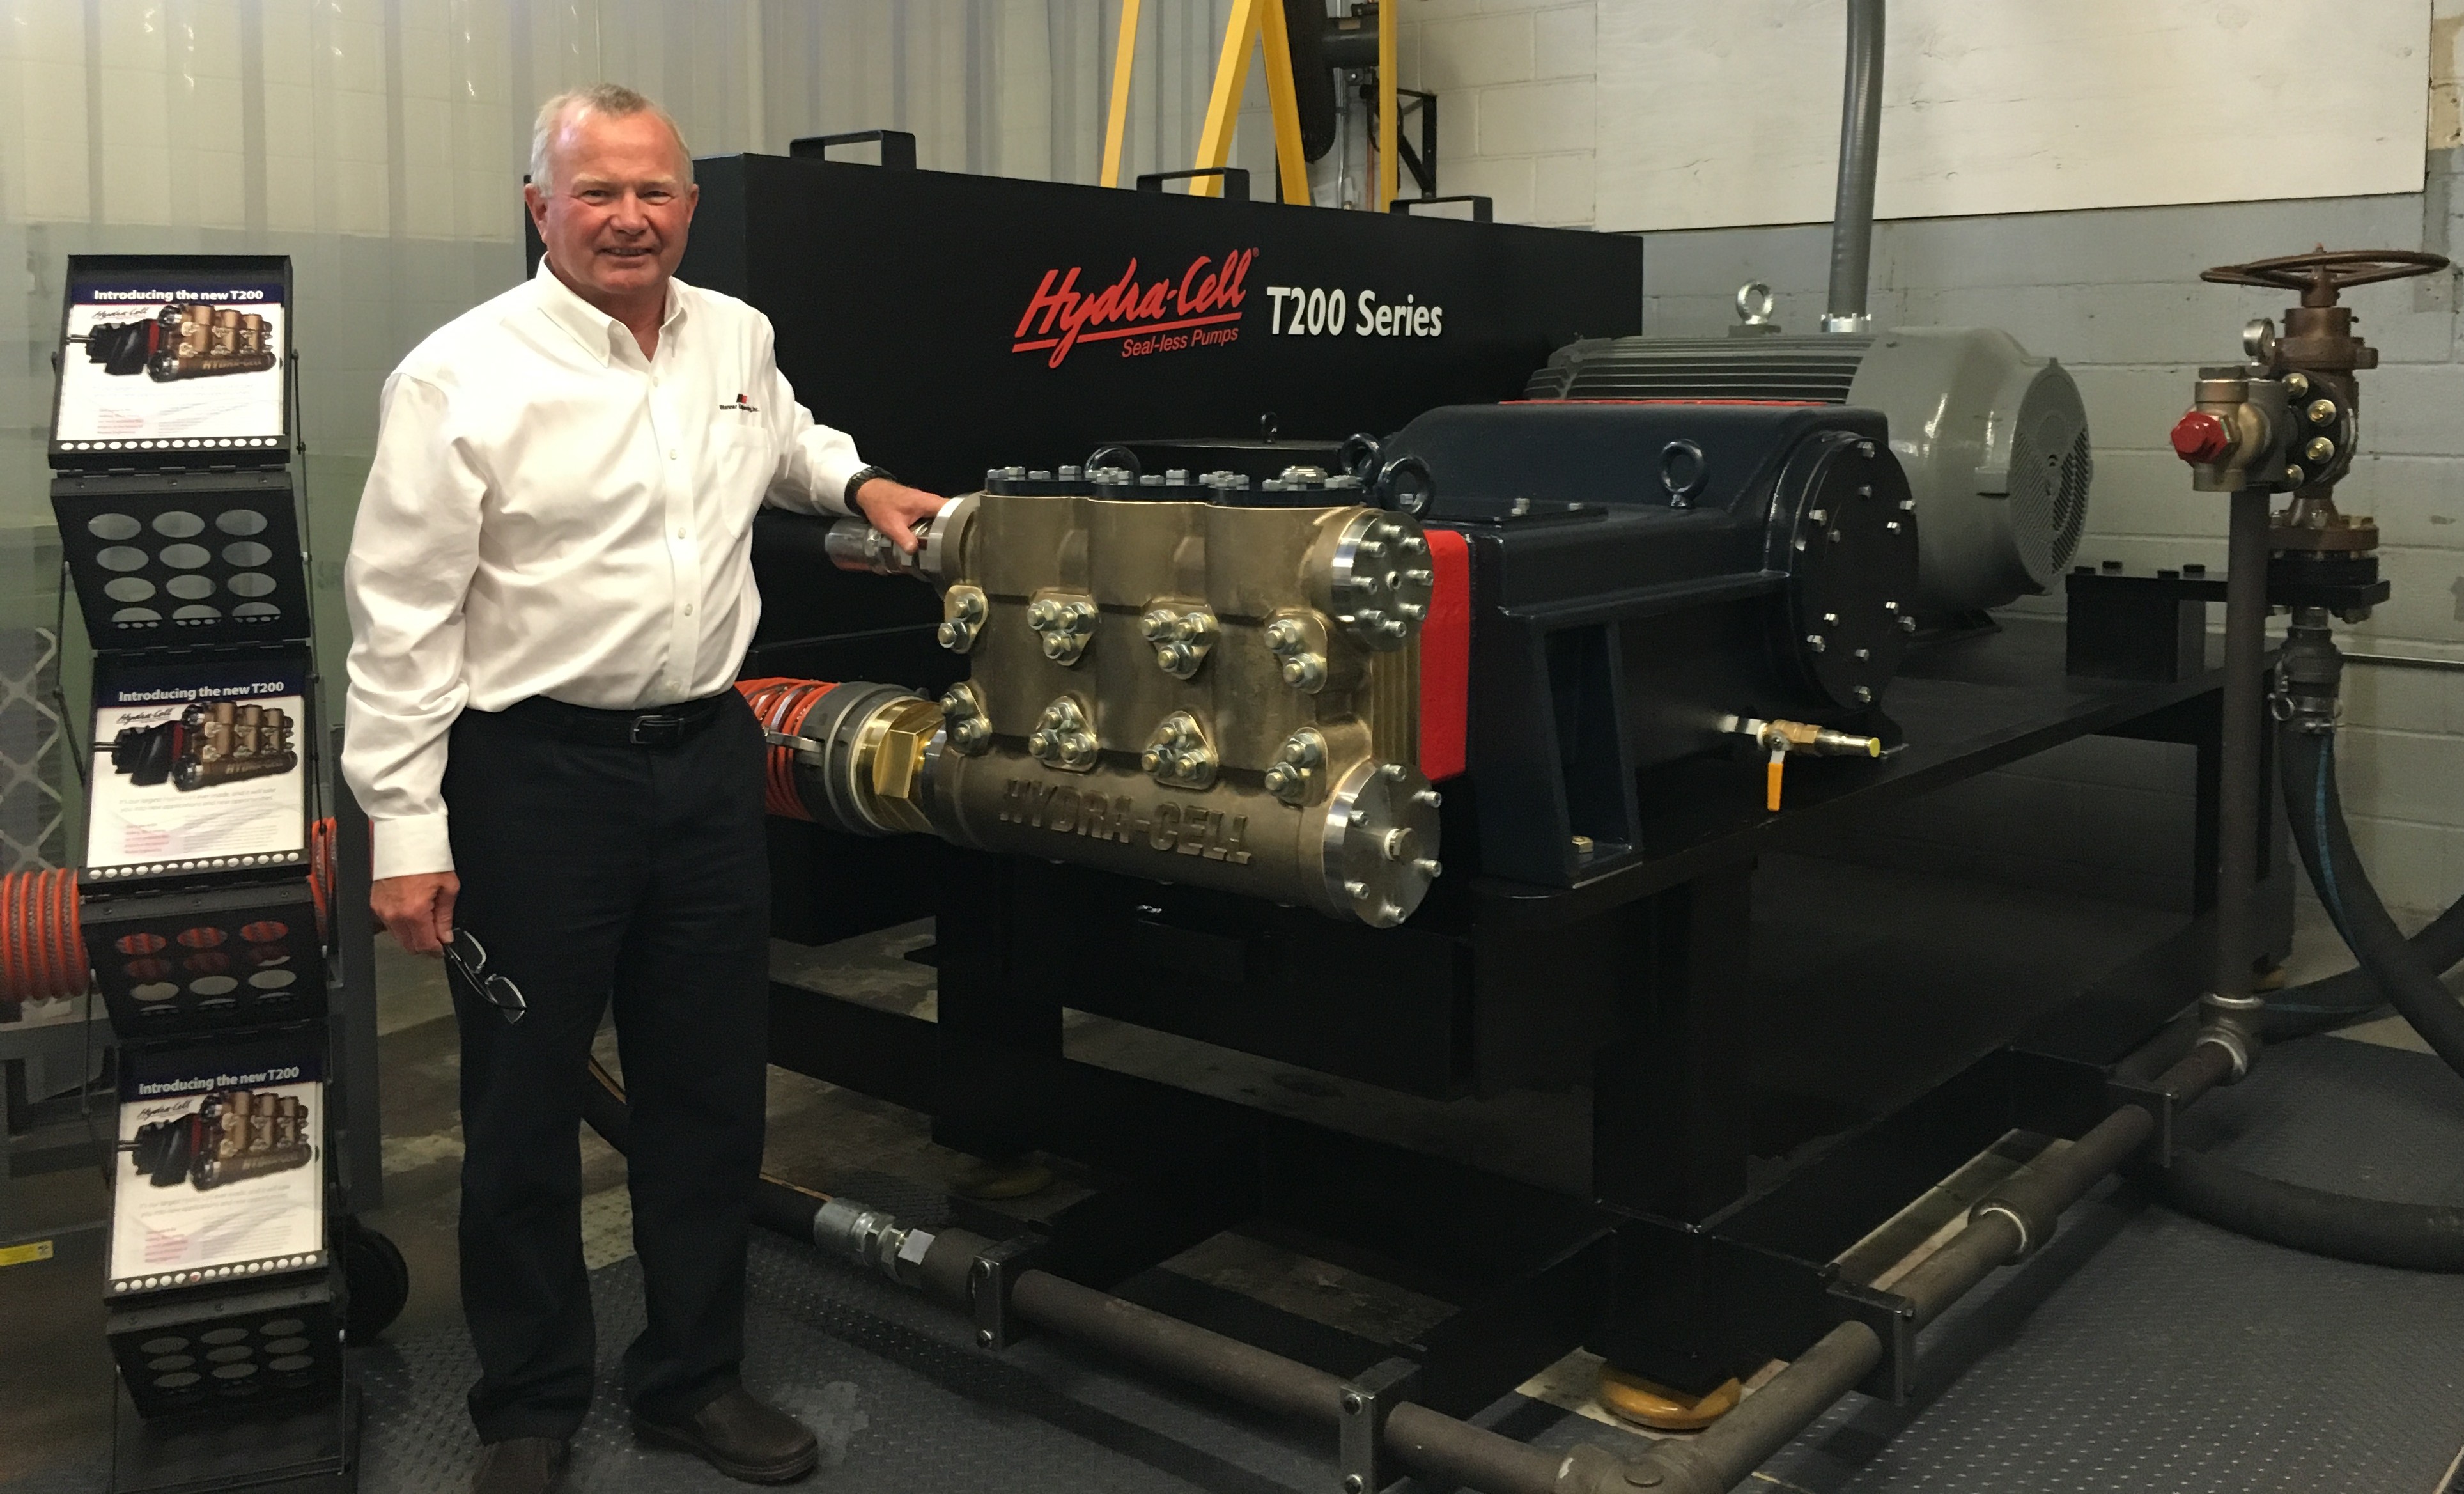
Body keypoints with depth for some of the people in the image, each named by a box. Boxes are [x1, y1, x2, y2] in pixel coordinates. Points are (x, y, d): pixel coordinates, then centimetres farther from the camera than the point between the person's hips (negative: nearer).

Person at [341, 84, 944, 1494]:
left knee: (713, 1090, 13)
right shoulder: (464, 376, -12)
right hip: (536, 774, -5)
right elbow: (403, 618, -12)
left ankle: (695, 1377, 31)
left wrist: (858, 481, 16)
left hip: (709, 754, 5)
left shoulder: (739, 337, 6)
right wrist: (407, 829, -13)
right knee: (527, 1103, 8)